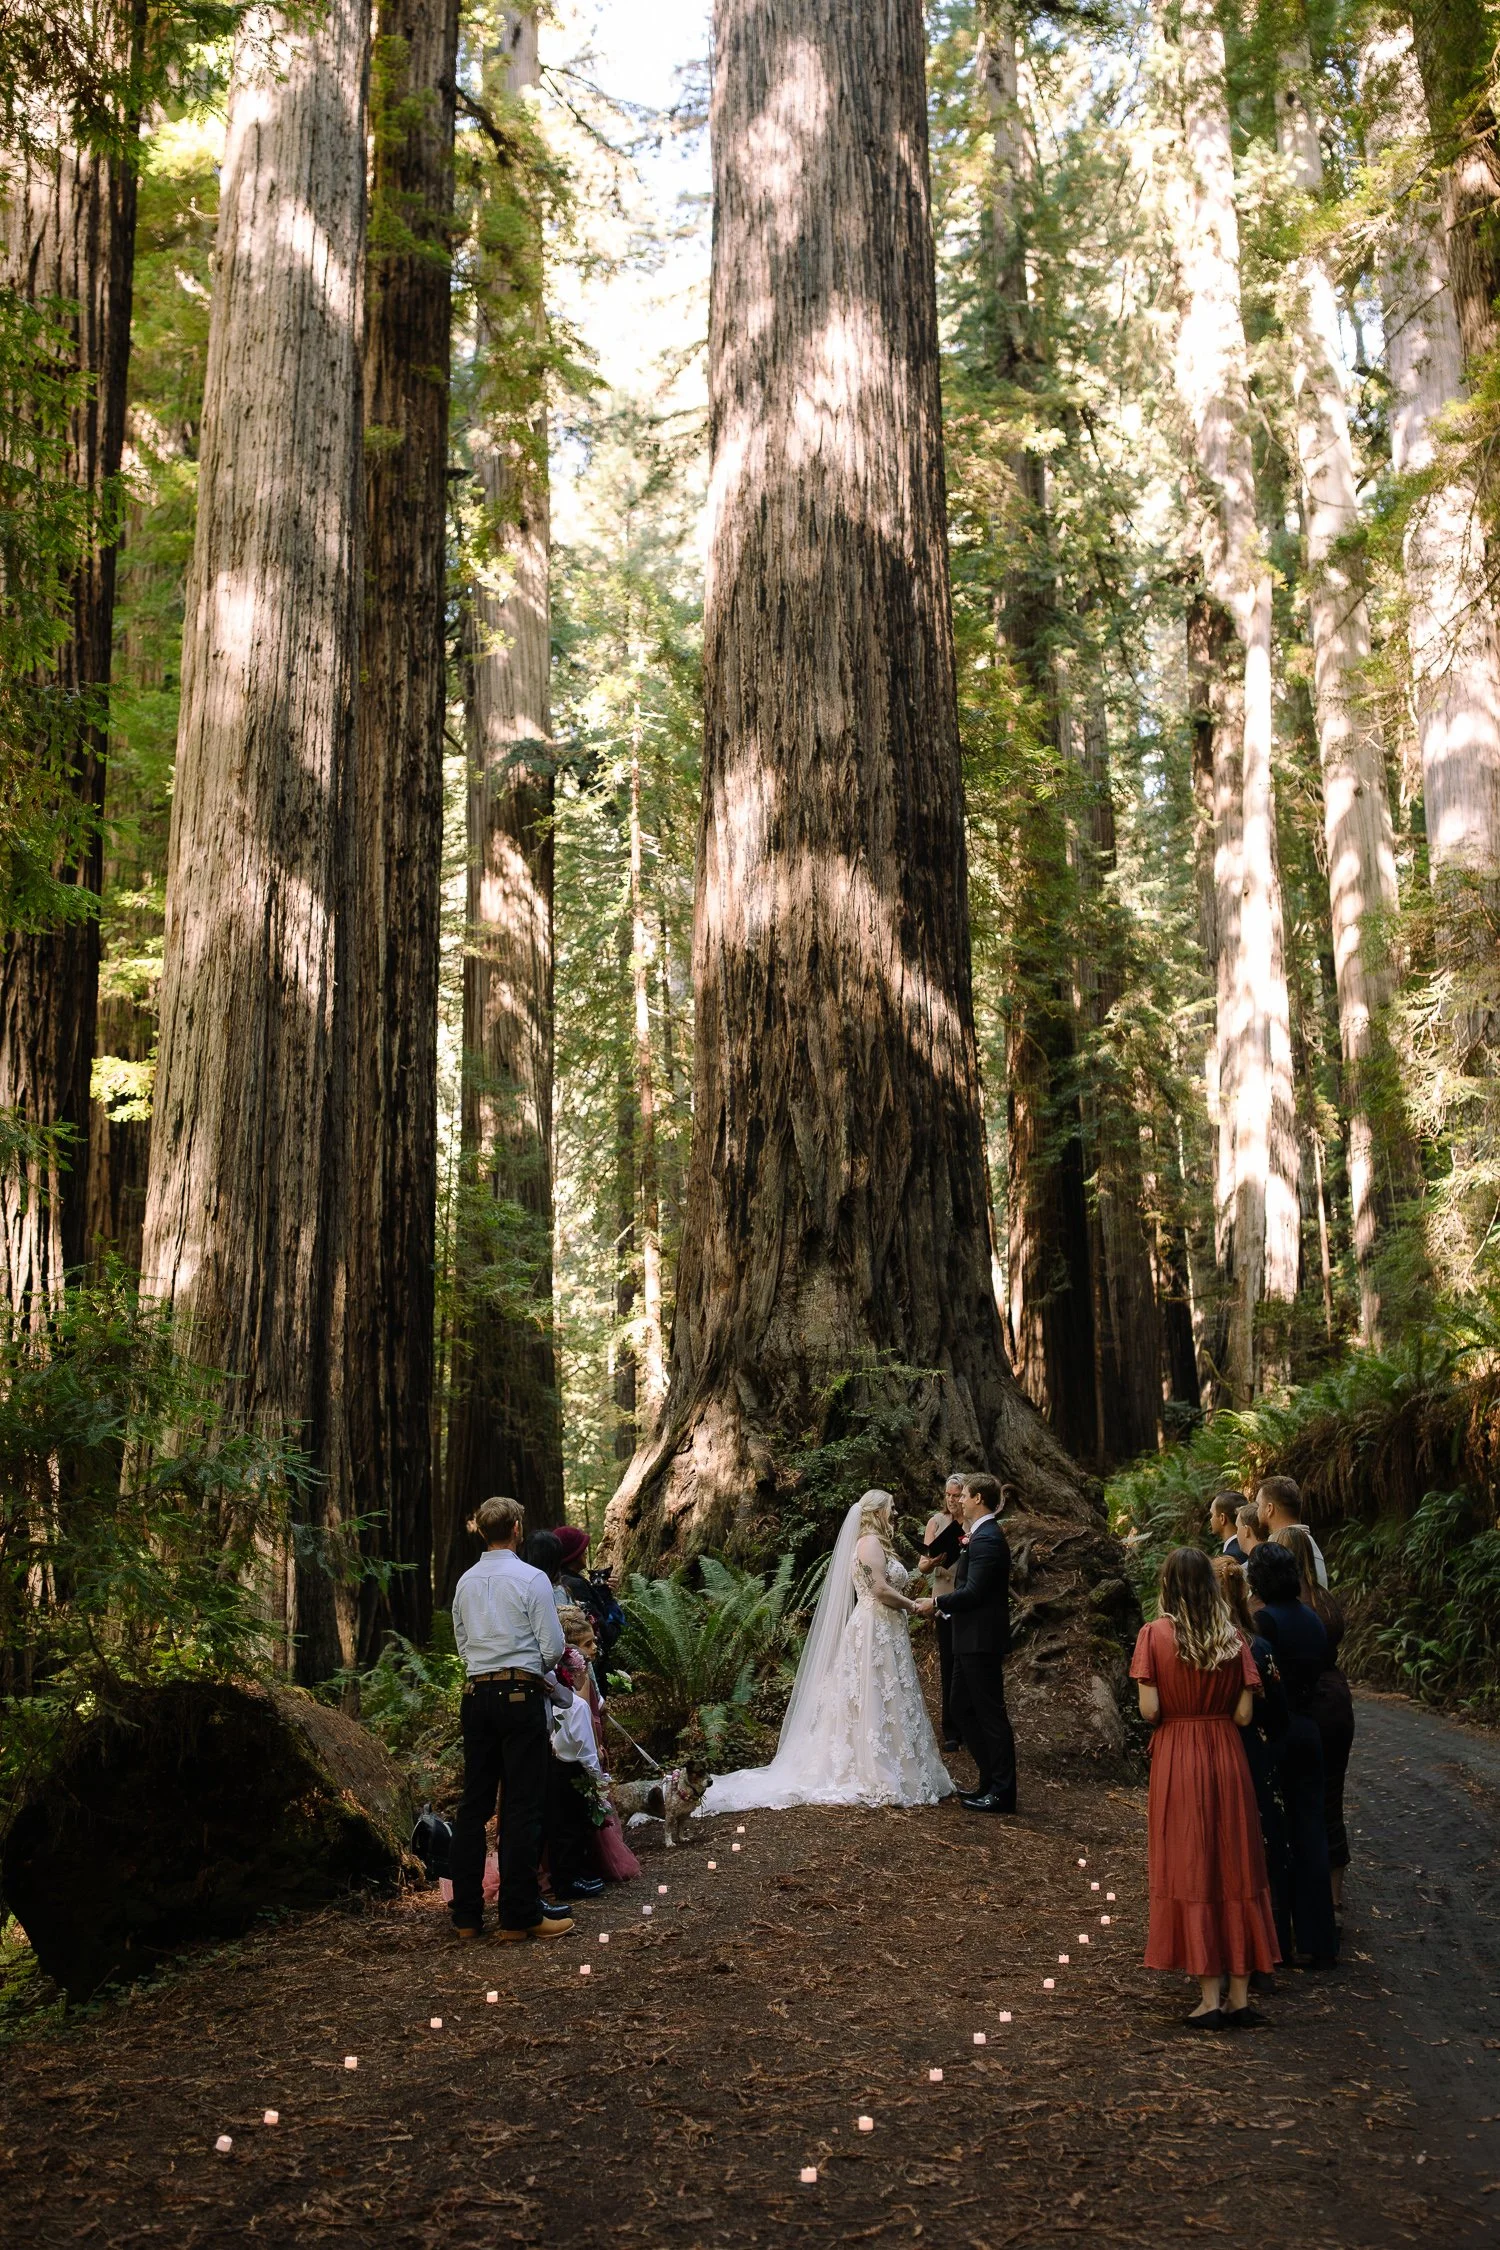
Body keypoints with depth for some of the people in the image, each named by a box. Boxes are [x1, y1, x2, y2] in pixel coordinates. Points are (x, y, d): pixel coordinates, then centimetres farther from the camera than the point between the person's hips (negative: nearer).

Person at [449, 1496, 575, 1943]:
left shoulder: (465, 1582, 10)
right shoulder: (531, 1579, -8)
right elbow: (553, 1647, -7)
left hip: (476, 1694, 6)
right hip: (521, 1694, -6)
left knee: (474, 1804, 10)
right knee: (523, 1807, -2)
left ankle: (466, 1914, 14)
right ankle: (519, 1916, 0)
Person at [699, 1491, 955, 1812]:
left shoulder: (873, 1542, 18)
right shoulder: (871, 1542, -13)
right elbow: (880, 1589, -20)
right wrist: (913, 1605, -10)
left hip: (879, 1632, 10)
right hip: (876, 1632, -10)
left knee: (866, 1702, 11)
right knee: (877, 1702, -7)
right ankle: (879, 1776, -4)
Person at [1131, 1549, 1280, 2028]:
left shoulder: (1154, 1634, -9)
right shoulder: (1234, 1637, -2)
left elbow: (1149, 1711, -13)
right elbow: (1244, 1714, -4)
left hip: (1176, 1760, -2)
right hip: (1228, 1759, 2)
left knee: (1190, 1872, 5)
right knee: (1235, 1869, 10)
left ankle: (1210, 1998, 5)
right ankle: (1240, 1997, 13)